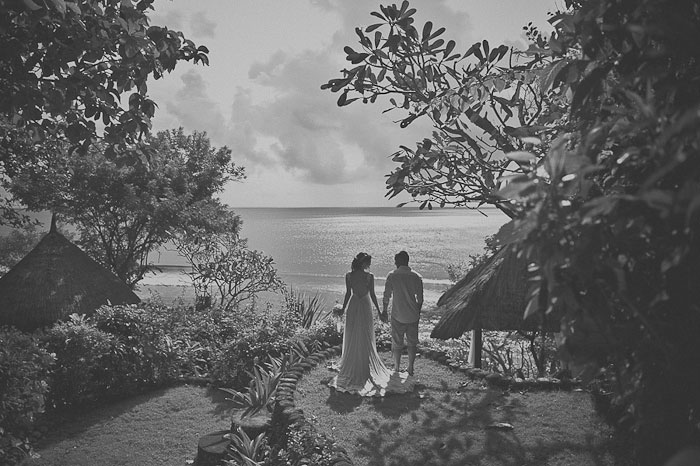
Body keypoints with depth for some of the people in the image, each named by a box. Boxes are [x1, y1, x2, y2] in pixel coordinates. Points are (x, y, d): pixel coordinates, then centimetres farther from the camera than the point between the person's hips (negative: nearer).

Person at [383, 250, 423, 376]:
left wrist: (384, 310, 10)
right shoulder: (417, 276, -3)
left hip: (397, 315, -2)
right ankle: (410, 368, 20)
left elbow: (386, 296, -4)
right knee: (412, 342, 15)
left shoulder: (392, 276, -8)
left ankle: (397, 367, 20)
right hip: (413, 316, 2)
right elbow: (420, 299, 1)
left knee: (397, 342, 11)